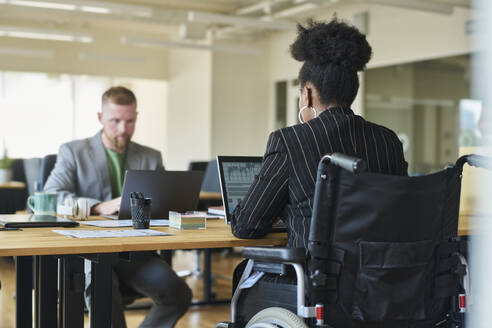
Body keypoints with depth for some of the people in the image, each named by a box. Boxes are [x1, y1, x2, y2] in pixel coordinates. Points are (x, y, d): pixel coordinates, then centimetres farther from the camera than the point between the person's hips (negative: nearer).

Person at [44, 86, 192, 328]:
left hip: (135, 251, 3)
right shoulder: (72, 152, 8)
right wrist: (99, 207, -22)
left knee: (178, 294, -23)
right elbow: (50, 197, -6)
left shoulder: (151, 158, 17)